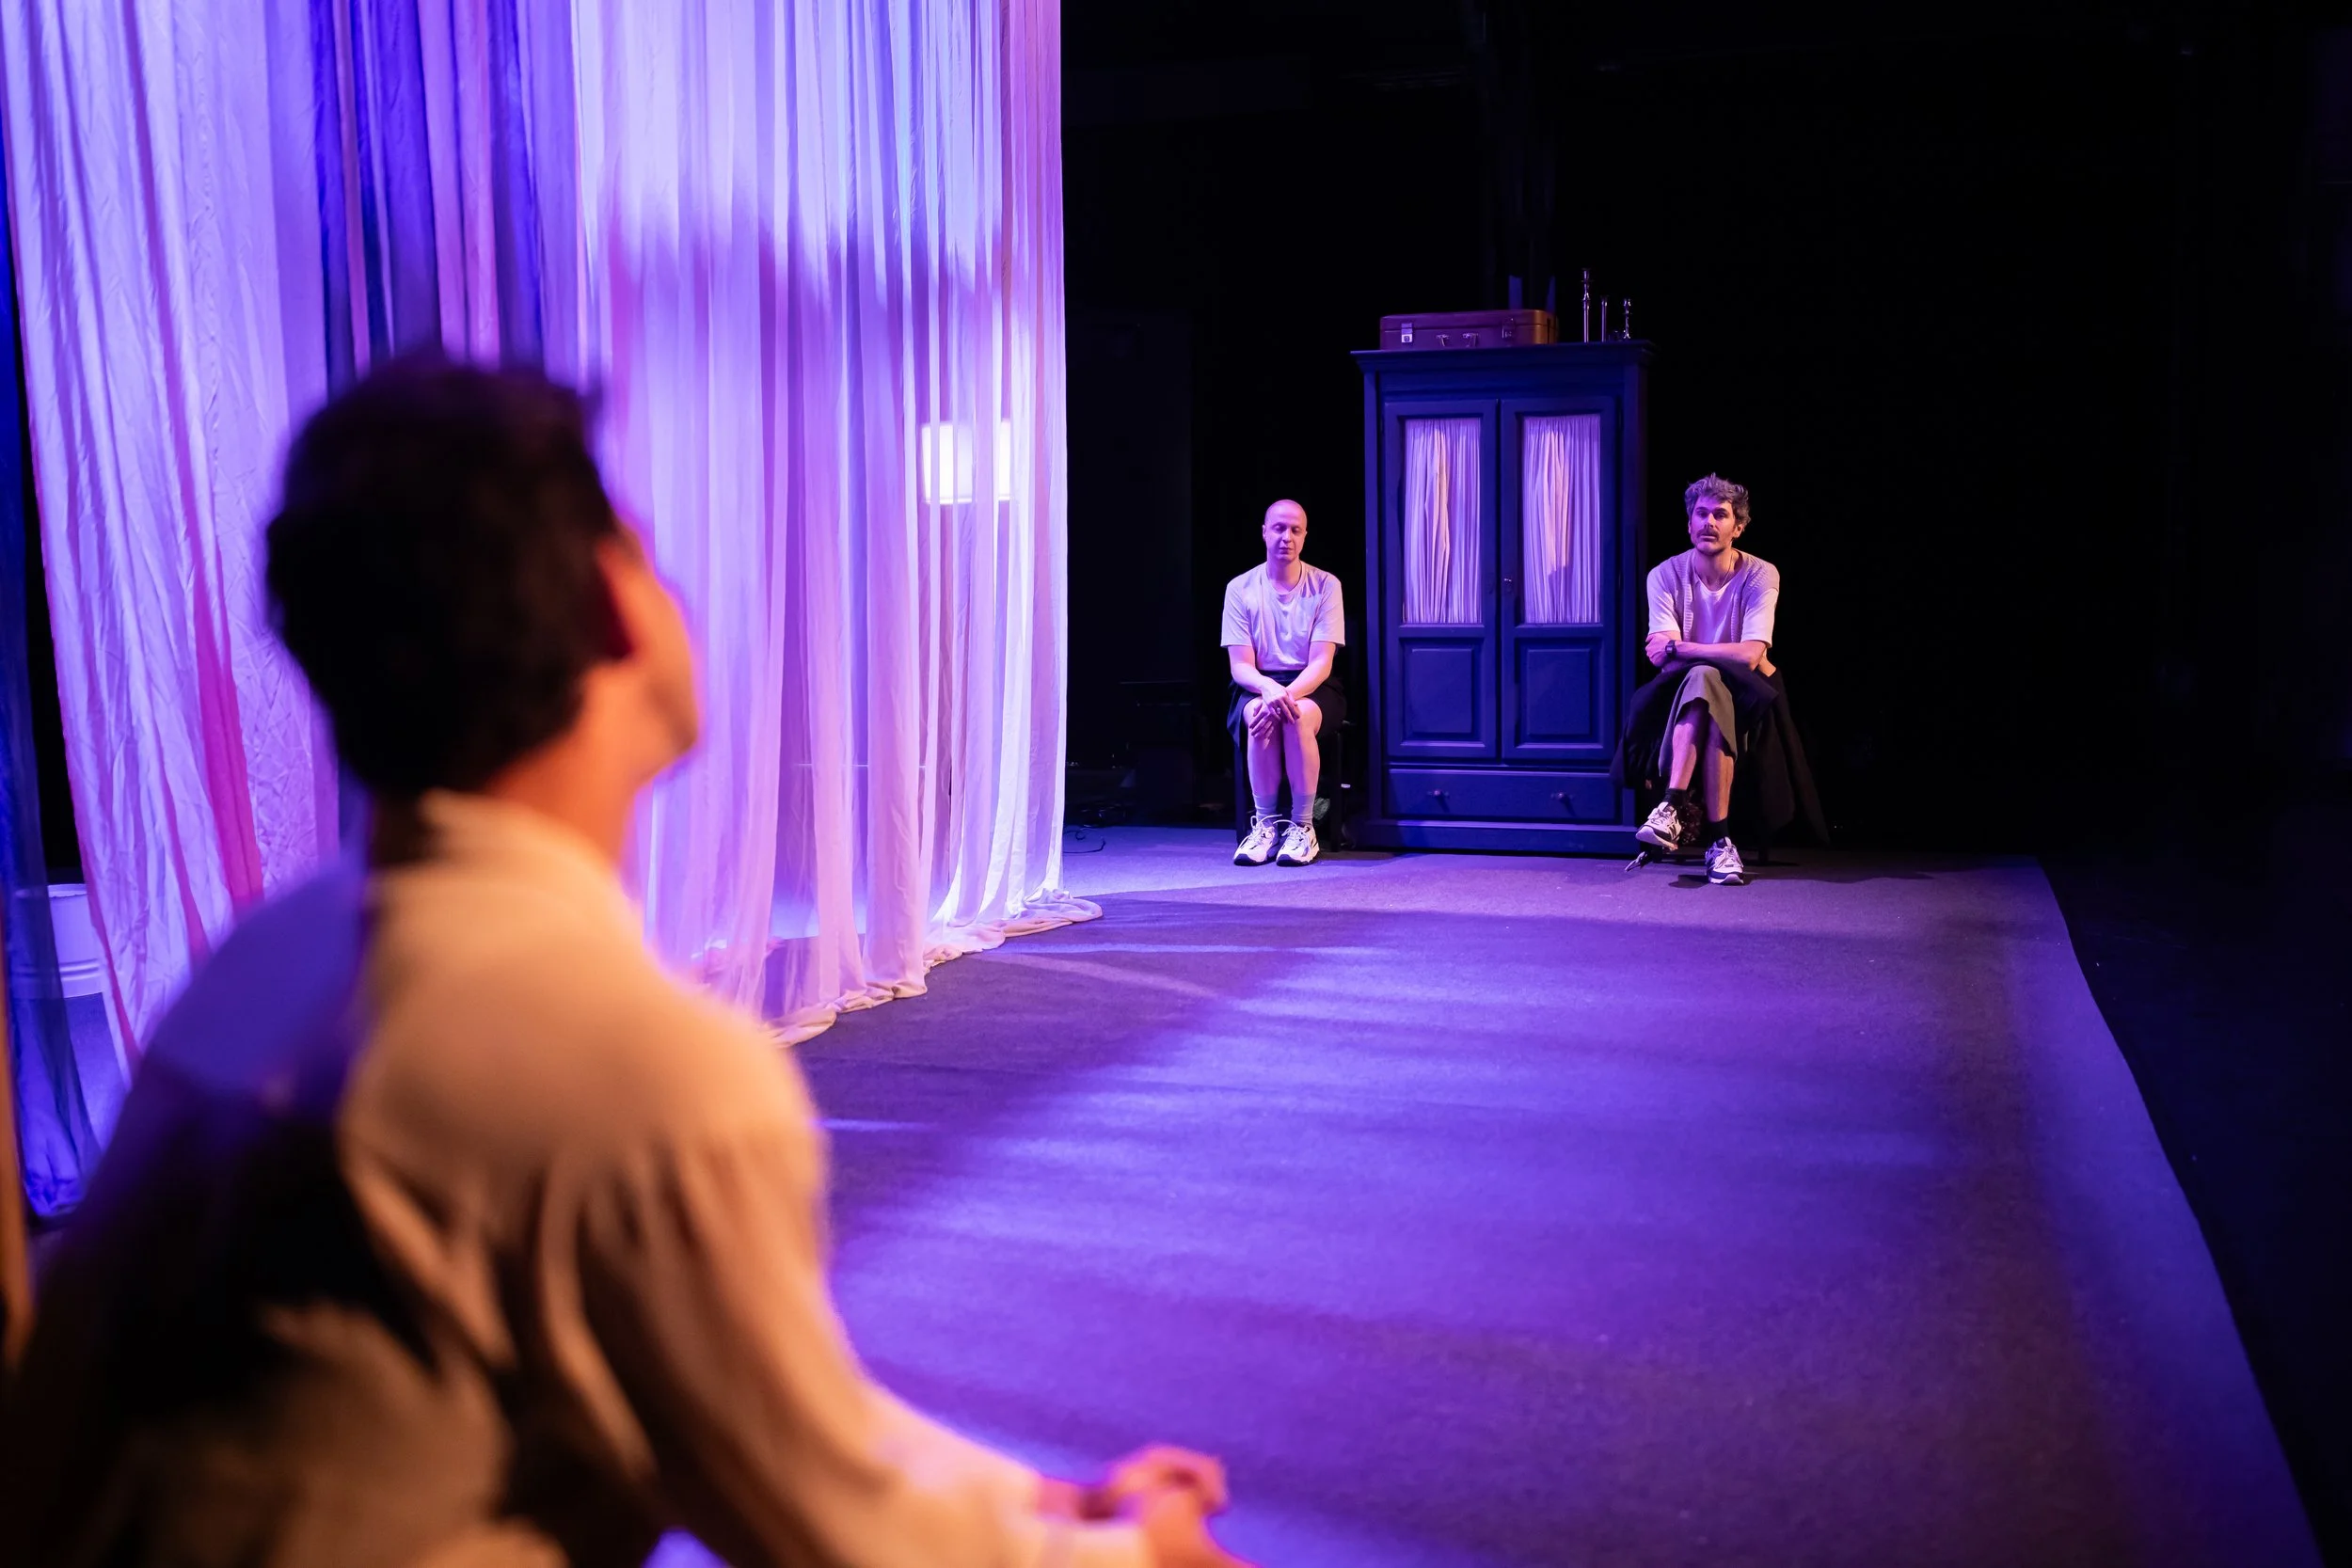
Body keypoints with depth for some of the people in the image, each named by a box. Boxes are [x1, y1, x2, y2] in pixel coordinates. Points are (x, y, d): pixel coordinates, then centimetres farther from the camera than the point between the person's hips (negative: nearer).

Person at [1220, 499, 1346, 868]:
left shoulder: (1325, 586, -2)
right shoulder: (1240, 588, 0)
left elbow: (1322, 662, -10)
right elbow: (1240, 666, -5)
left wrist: (1289, 694, -30)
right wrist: (1268, 688, -28)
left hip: (1313, 687, -1)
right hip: (1258, 685, 1)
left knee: (1298, 714, -36)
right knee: (1258, 713, -36)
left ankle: (1302, 827, -27)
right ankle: (1265, 824, -26)